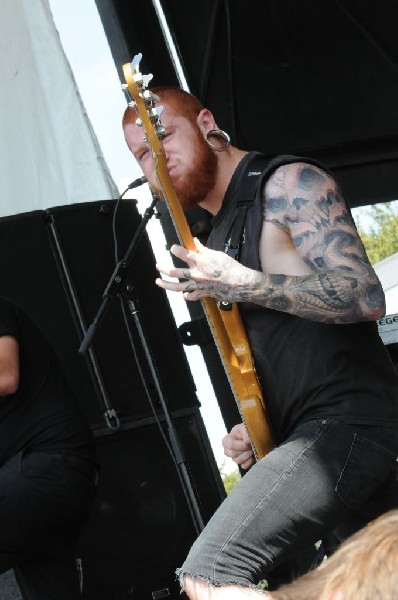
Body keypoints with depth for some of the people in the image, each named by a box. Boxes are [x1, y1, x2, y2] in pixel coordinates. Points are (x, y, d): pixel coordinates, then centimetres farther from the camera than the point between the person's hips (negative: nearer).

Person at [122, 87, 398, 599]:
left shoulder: (289, 183, -6)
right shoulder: (216, 240, 20)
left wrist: (240, 284, -18)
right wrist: (251, 429, 11)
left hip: (346, 419, -10)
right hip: (300, 432, 10)